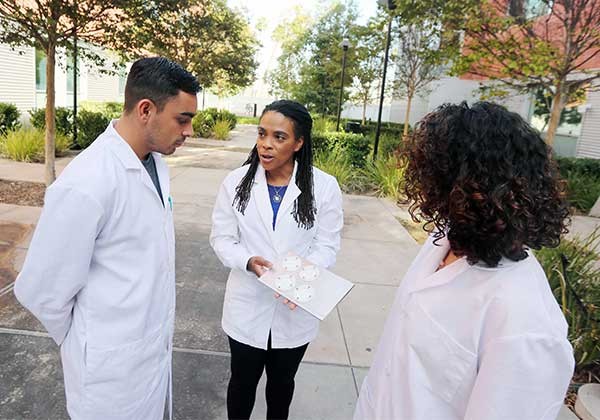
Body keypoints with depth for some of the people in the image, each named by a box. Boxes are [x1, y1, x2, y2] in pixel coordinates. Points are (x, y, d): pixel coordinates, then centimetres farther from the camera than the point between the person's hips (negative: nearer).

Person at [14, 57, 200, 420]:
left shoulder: (157, 164, -2)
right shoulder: (85, 185, -26)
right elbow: (42, 292, -18)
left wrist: (159, 332, 10)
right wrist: (88, 346, -2)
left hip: (158, 348, 7)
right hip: (115, 367, -6)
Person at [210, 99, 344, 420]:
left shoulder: (324, 187, -12)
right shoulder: (236, 182, -9)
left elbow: (326, 245, -8)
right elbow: (222, 238, -4)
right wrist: (249, 262, -24)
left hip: (296, 310, 0)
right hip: (248, 306, 0)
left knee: (282, 381, 25)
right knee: (243, 380, 21)